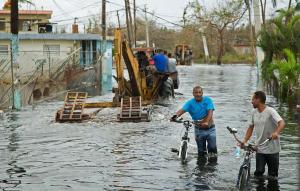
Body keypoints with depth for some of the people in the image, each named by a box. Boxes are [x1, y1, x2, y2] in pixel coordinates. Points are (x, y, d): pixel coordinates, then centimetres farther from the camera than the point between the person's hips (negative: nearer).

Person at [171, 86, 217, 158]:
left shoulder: (208, 100, -8)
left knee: (212, 148, -6)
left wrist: (206, 122, -40)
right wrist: (176, 116, -45)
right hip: (199, 130, 1)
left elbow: (210, 112, -21)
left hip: (210, 129, -1)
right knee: (201, 152, 7)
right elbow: (182, 110, -23)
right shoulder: (190, 103, -7)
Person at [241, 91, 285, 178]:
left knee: (272, 175, 5)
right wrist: (244, 140, 1)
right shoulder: (254, 112, 7)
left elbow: (281, 123, -28)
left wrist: (276, 132, -48)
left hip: (272, 149, -5)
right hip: (260, 149, 5)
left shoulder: (270, 111, -14)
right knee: (258, 172, -1)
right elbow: (251, 127, 15)